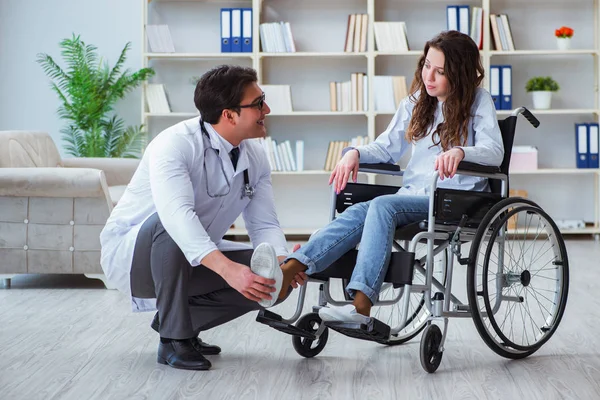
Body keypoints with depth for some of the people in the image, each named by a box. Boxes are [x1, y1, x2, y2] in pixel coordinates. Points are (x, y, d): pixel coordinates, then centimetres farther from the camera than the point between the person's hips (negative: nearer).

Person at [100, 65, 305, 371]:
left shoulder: (255, 157, -4)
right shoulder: (175, 144, -27)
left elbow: (264, 224, -7)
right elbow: (176, 213, -43)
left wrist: (280, 261, -30)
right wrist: (227, 268, -55)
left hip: (195, 262, 7)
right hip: (128, 254, -6)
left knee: (272, 282, -11)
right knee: (170, 226, -38)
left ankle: (175, 317, 7)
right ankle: (174, 339, -23)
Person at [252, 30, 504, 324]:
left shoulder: (478, 102, 2)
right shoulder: (417, 101, 18)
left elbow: (495, 151, -12)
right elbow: (387, 148, 19)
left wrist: (460, 152, -33)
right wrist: (356, 153, -2)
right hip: (413, 195, 5)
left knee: (382, 206, -32)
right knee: (359, 212, -26)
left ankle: (361, 304, -45)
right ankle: (287, 272, -45)